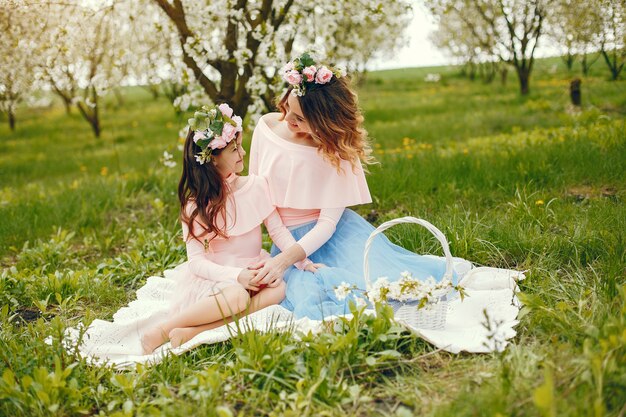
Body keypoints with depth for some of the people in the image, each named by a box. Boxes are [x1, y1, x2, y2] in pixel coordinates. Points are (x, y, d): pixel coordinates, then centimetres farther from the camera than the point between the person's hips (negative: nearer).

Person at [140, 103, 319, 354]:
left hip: (252, 271, 4)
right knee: (237, 297, -36)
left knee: (278, 289, -28)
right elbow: (196, 261, -12)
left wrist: (304, 262, -9)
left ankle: (193, 331, -29)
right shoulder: (195, 205, -8)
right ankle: (161, 332, -20)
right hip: (213, 277, -4)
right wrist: (236, 276, -28)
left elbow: (278, 230, 5)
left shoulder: (257, 187, 2)